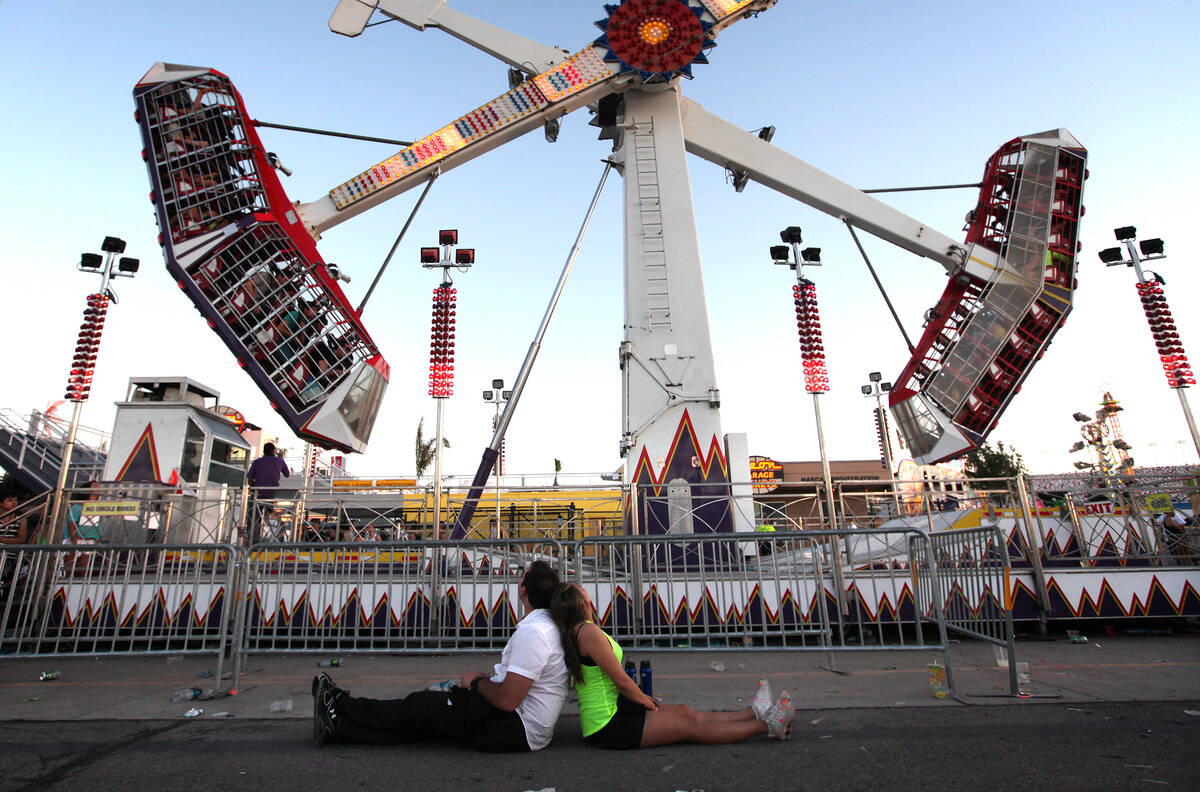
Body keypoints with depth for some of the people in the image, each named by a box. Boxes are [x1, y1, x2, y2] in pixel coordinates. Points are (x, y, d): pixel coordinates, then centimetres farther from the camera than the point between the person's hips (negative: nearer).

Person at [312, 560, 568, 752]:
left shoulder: (532, 632, -25)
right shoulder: (547, 623, 9)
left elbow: (507, 700, -27)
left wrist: (477, 682, -9)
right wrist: (489, 678, 7)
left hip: (517, 729, -9)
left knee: (420, 707, -1)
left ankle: (339, 704, 16)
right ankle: (338, 726, 15)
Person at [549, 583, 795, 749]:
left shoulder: (572, 634, 9)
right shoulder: (589, 632, -23)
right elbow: (621, 680, -19)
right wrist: (646, 701, -1)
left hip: (617, 707, 10)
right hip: (609, 725, -10)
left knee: (685, 712, 9)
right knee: (690, 725, -4)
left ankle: (754, 713, 15)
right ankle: (768, 725, 4)